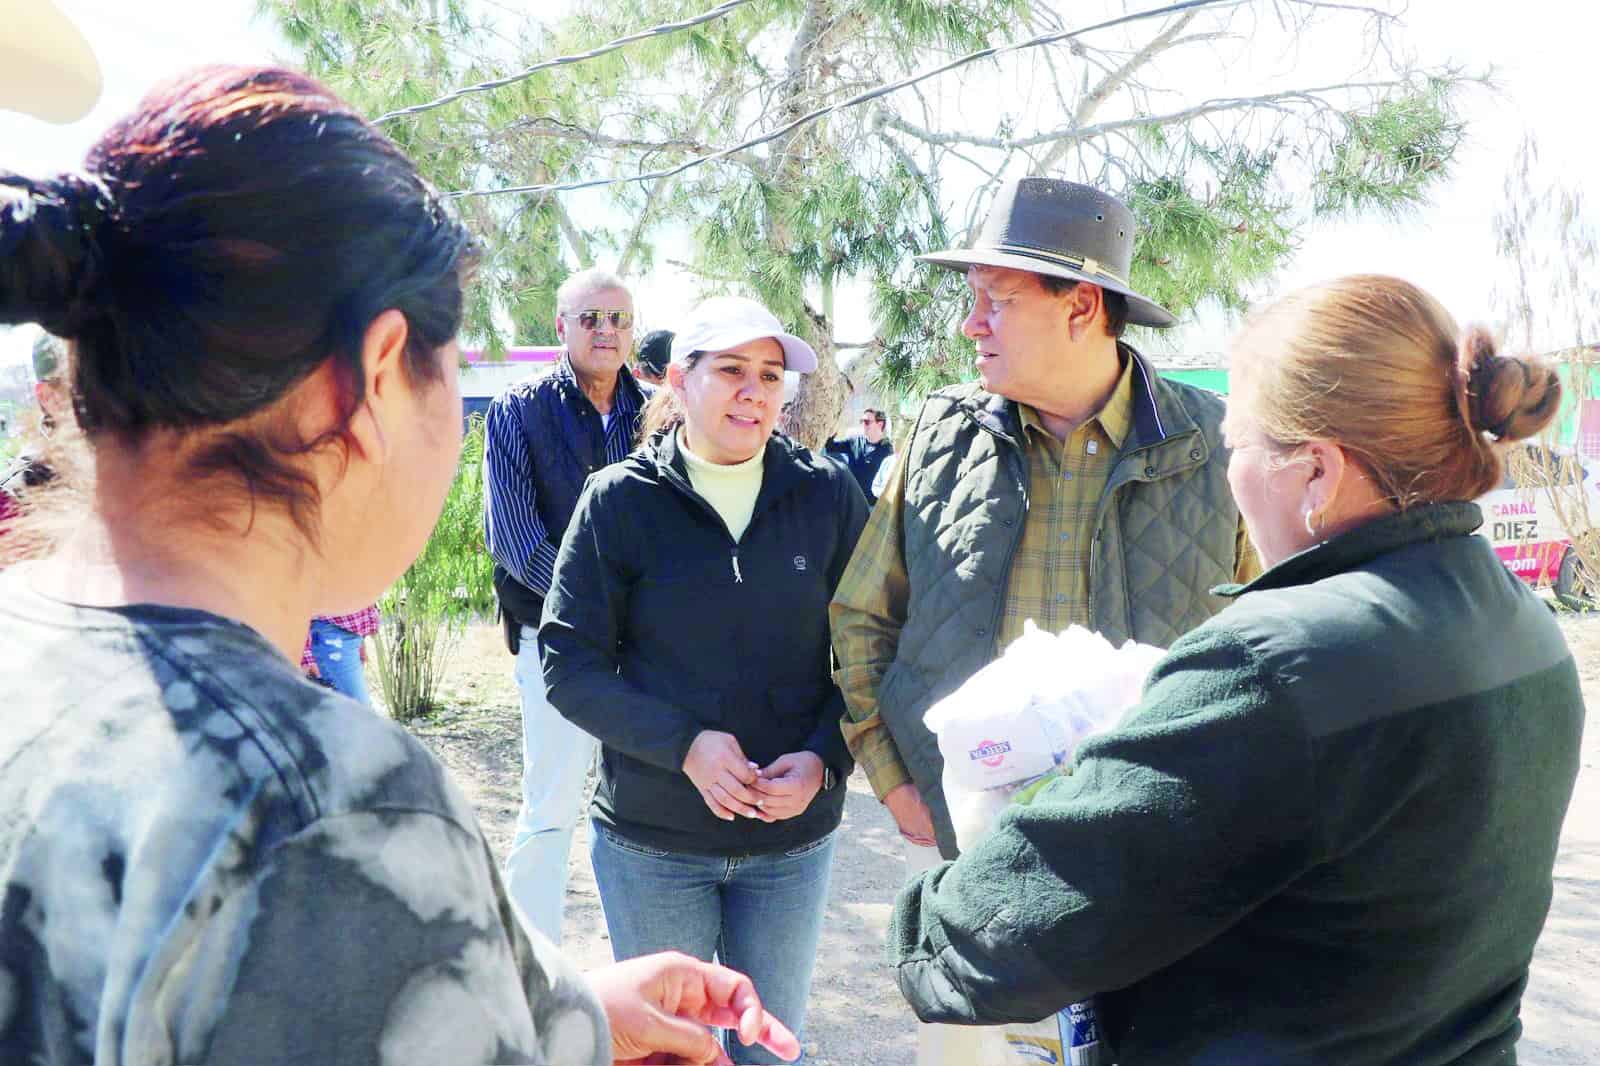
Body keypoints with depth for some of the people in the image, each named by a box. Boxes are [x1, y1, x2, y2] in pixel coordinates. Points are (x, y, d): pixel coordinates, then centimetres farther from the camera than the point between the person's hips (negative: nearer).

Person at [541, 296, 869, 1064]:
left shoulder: (828, 494, -4)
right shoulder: (620, 499, -8)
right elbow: (569, 666, -8)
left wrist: (827, 758, -16)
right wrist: (682, 744, -20)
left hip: (793, 838, 1)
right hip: (650, 839, -1)